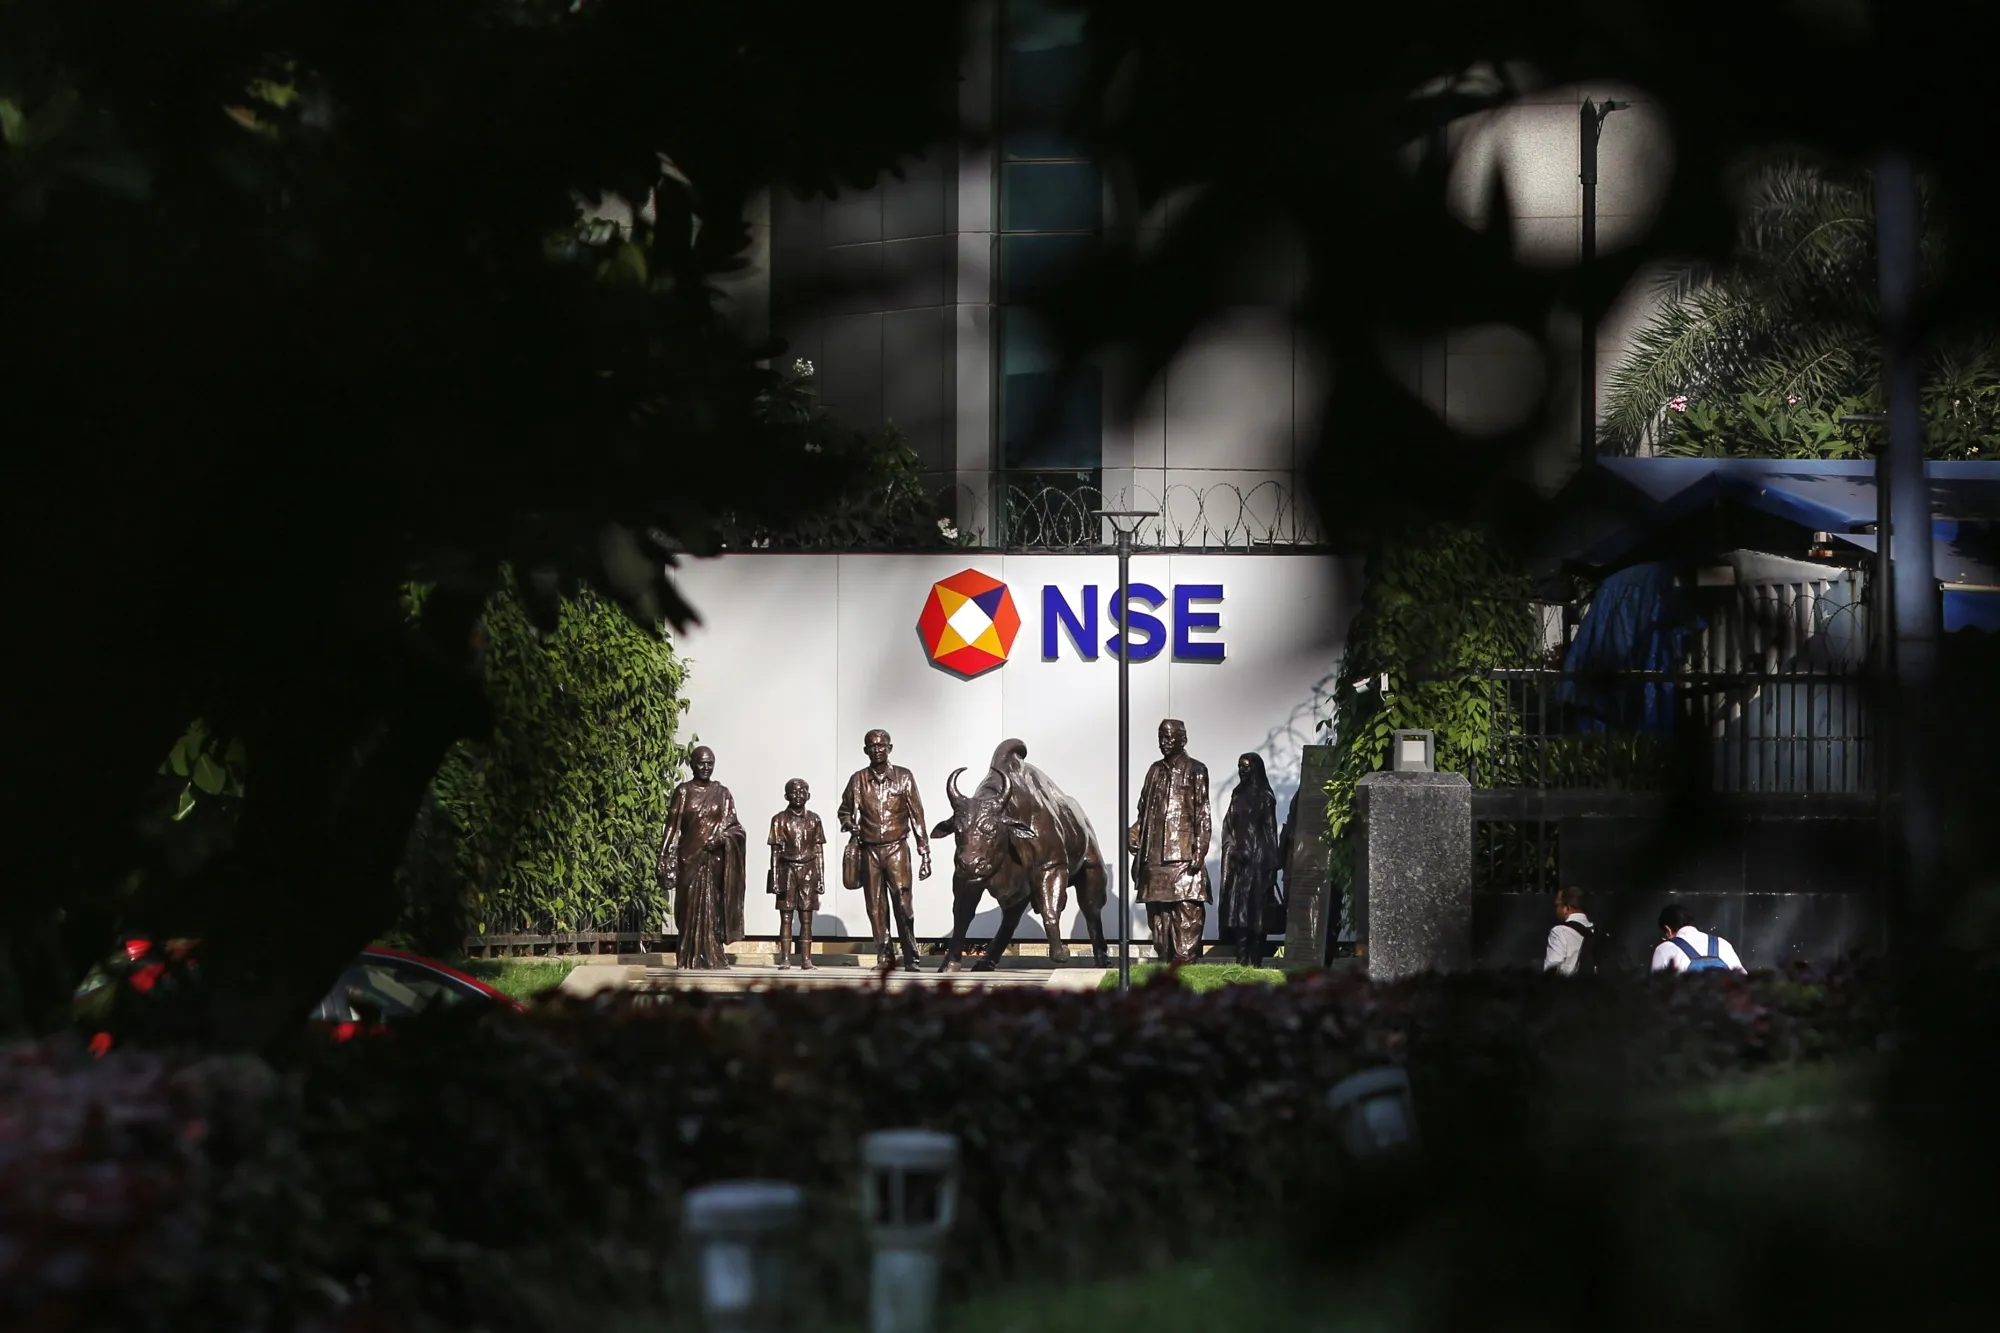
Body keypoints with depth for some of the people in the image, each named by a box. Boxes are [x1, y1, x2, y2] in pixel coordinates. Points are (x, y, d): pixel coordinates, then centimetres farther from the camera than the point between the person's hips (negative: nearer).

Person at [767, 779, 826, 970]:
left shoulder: (813, 819, 8)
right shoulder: (780, 819, 2)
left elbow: (819, 851, 9)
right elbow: (775, 852, 0)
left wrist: (820, 877, 4)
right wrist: (775, 879, -5)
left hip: (808, 871, 2)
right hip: (787, 870, -1)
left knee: (806, 918, 1)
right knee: (786, 917, -2)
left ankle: (806, 958, 2)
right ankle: (785, 958, -2)